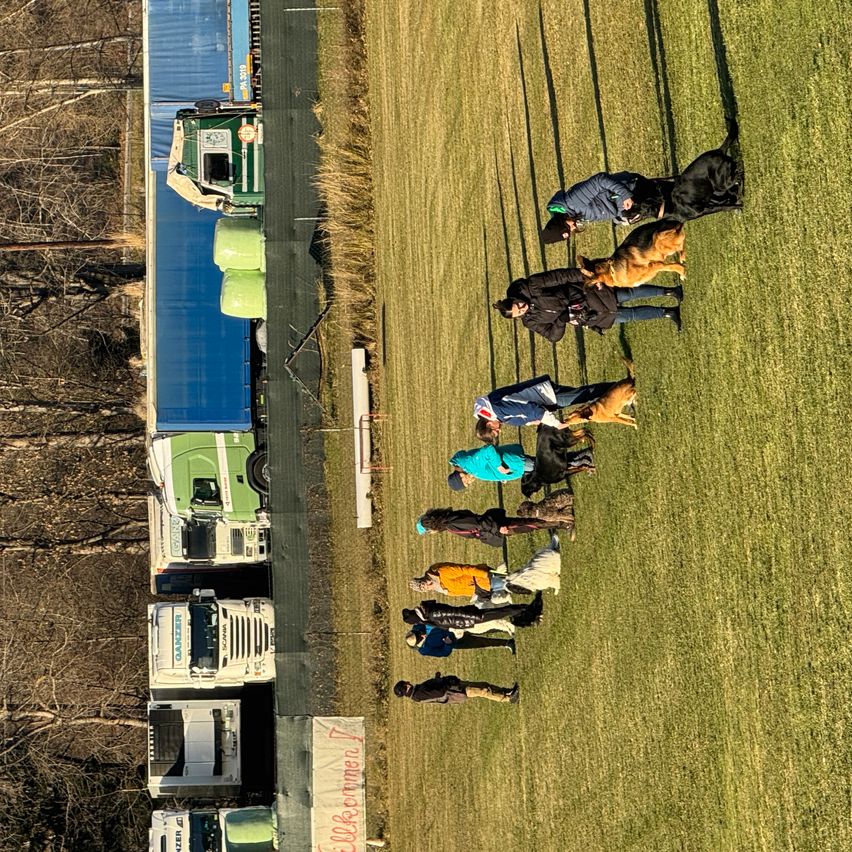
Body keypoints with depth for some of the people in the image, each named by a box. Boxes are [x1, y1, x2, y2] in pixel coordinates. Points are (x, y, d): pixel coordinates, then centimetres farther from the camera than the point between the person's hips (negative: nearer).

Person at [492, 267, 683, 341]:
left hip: (585, 294, -1)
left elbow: (558, 276, -15)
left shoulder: (528, 287, -17)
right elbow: (554, 336, -9)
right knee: (630, 316, -1)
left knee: (629, 294, -5)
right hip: (586, 316, 1)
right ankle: (667, 313, 12)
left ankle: (669, 291, 11)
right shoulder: (531, 321, -10)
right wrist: (562, 320, -29)